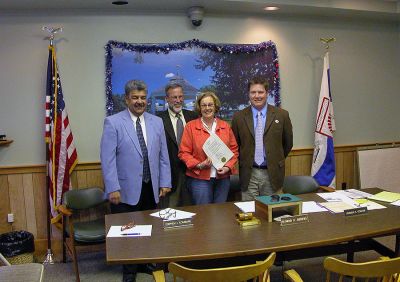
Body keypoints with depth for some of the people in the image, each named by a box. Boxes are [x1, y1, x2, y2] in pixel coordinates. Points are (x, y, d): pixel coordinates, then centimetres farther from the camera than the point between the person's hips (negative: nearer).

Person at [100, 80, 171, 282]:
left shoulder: (157, 122, 9)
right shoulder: (113, 122, -4)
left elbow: (163, 156, 11)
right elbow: (107, 158, -9)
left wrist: (165, 182, 6)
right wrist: (112, 188, -14)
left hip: (151, 189, 3)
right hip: (126, 190, -3)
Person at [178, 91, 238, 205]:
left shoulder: (225, 126, 9)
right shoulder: (191, 126, -1)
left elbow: (234, 149, 11)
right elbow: (183, 152, -3)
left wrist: (228, 167, -4)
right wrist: (199, 165, -16)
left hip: (222, 178, 3)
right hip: (199, 178, -3)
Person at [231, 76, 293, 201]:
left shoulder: (281, 115, -1)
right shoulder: (238, 117, 1)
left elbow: (288, 143, 10)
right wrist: (243, 162, 7)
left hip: (272, 174, 0)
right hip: (248, 174, 0)